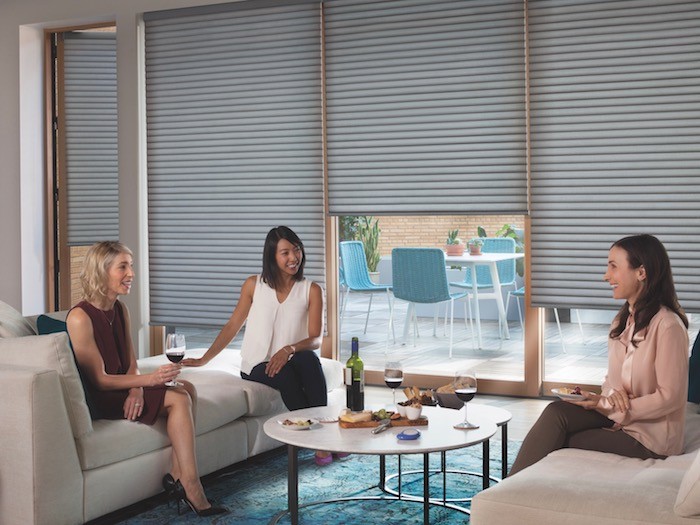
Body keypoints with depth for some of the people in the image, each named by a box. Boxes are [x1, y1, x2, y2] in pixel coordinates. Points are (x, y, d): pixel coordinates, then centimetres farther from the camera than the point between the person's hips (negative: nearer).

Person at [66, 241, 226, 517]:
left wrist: (136, 389, -14)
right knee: (179, 399, -20)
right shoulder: (80, 317, -17)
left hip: (122, 389, 8)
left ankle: (178, 476, -16)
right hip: (98, 400, -8)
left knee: (187, 388, -11)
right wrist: (150, 379, -28)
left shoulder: (120, 309, 9)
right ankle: (190, 488, -18)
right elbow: (99, 379, -19)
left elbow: (130, 363, 10)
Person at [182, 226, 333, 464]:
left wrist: (289, 350, -24)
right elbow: (232, 326, 10)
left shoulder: (311, 290, 5)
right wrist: (203, 359, 1)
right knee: (285, 374, -36)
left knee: (307, 358, -36)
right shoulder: (254, 285, 6)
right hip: (256, 366, -1)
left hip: (290, 362, 1)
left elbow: (315, 339, -3)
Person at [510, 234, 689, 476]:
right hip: (617, 417, 7)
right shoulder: (621, 321, 11)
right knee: (556, 412, -18)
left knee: (556, 441, -19)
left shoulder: (668, 325, -17)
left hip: (650, 435, -7)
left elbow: (669, 396, -17)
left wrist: (606, 406, -15)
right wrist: (610, 394, -10)